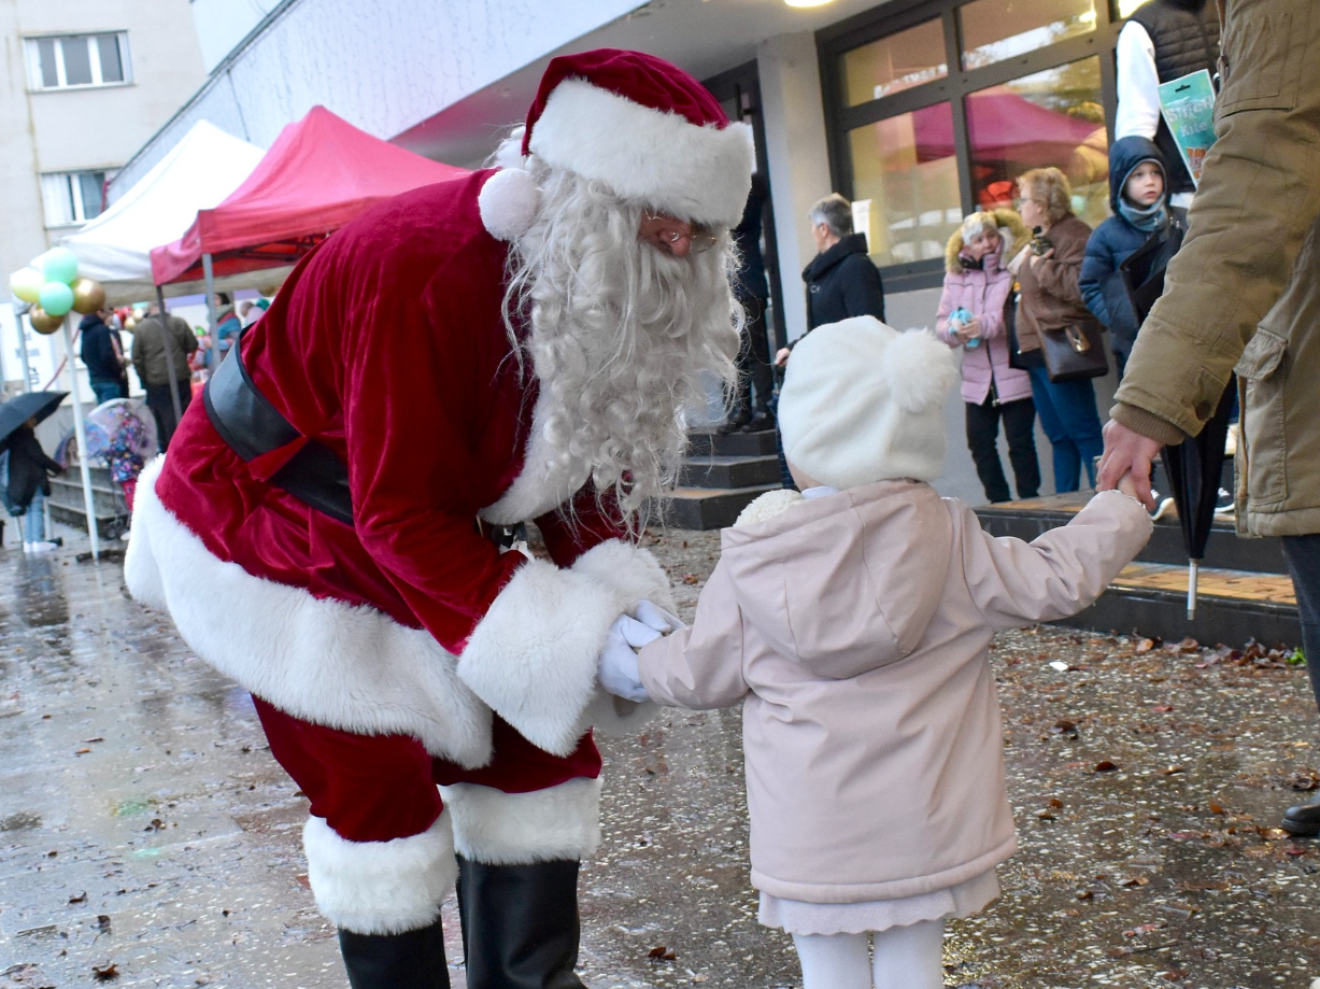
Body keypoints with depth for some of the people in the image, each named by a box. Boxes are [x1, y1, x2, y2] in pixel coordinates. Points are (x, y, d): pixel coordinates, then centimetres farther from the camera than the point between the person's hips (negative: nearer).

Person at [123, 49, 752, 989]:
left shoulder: (613, 279, -12)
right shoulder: (428, 273, -35)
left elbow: (585, 469, -3)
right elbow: (399, 516, -32)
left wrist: (620, 594, -20)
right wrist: (572, 637, -36)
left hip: (429, 528, 7)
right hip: (275, 529, -7)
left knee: (534, 742, 5)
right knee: (378, 790, -5)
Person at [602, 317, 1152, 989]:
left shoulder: (752, 557, -9)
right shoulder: (949, 538, -9)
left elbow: (706, 674, 1)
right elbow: (1054, 583, -1)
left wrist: (638, 668, 22)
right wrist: (1117, 516, 18)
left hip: (810, 830, -1)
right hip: (923, 824, 1)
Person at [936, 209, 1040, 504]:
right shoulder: (956, 276, 11)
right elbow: (941, 322, 7)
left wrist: (986, 324, -24)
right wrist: (954, 329, -15)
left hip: (1015, 376, -5)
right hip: (977, 378, 5)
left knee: (1020, 443, -2)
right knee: (979, 443, 7)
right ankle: (998, 502, 19)